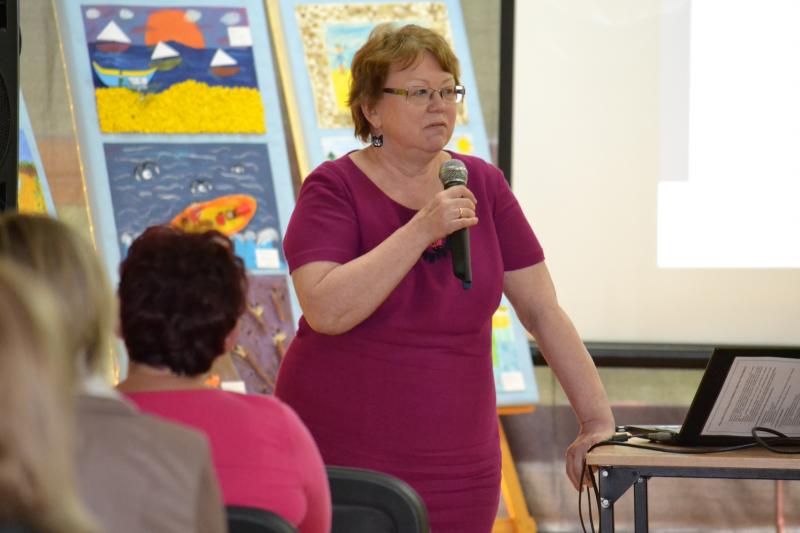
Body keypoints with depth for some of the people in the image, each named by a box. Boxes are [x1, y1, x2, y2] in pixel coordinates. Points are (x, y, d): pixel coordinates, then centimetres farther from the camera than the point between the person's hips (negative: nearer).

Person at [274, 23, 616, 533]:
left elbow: (544, 313, 7)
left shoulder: (483, 185, 6)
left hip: (459, 468, 4)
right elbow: (326, 310, -22)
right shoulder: (334, 189, -6)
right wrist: (421, 231, -24)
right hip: (339, 460, -3)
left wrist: (600, 422, 2)